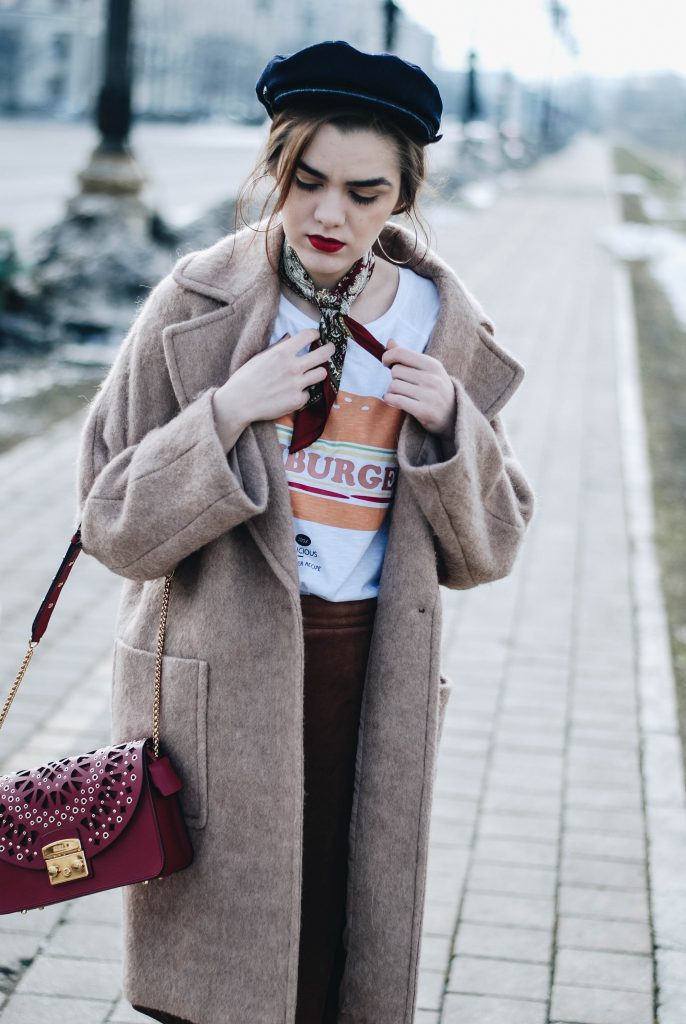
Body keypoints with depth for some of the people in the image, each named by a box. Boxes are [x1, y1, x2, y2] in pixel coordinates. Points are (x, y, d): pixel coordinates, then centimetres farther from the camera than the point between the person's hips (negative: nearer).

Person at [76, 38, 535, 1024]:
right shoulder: (199, 305, -4)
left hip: (374, 684, 2)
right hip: (223, 685, -2)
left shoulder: (442, 326, 4)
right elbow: (113, 525, -5)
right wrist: (225, 413, -18)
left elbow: (486, 549, 8)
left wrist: (451, 425, -9)